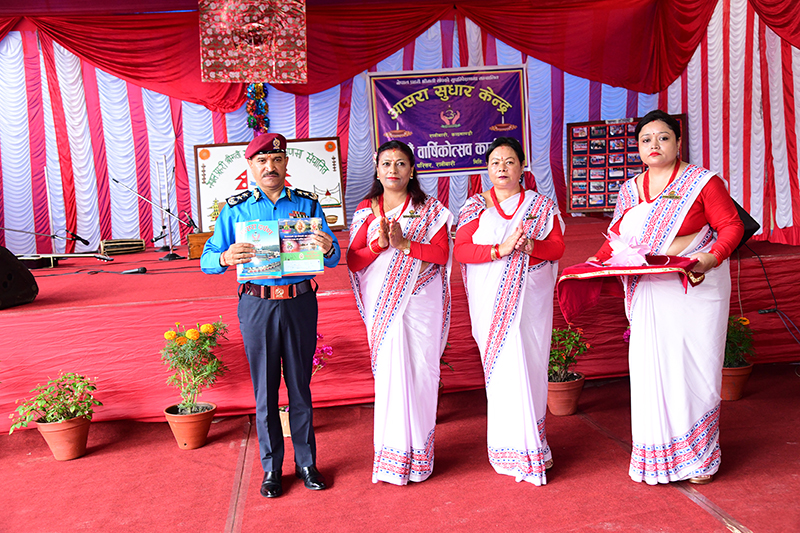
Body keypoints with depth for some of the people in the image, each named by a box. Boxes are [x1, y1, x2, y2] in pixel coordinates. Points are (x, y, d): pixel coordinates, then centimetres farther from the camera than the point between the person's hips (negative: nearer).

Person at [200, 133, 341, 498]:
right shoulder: (235, 209, 4)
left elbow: (333, 259, 3)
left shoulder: (308, 204, 5)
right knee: (265, 390, 7)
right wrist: (226, 257, -22)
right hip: (257, 305, 0)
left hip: (300, 303, 1)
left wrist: (327, 248, -21)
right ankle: (271, 468, 23)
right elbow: (207, 259, 1)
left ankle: (306, 463, 25)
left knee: (300, 386, 10)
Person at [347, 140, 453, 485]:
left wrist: (404, 243, -17)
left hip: (420, 302, -1)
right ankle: (394, 454, 14)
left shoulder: (430, 210, 5)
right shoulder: (366, 210, 8)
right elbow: (354, 261, 2)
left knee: (420, 371, 2)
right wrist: (379, 243, -15)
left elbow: (442, 254, -6)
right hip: (382, 303, 1)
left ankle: (419, 452, 16)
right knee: (389, 373, 1)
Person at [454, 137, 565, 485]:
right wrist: (500, 249, -17)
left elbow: (557, 247, 4)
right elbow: (460, 250, -3)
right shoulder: (475, 207, 9)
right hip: (491, 299, 0)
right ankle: (522, 453, 7)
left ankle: (526, 443, 10)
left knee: (527, 362, -3)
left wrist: (529, 244, -16)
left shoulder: (541, 205, 12)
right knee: (503, 365, -3)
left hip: (530, 297, 1)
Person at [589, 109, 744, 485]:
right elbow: (618, 237, 17)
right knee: (650, 367, 4)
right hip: (649, 294, 4)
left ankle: (699, 456, 18)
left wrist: (712, 258, -21)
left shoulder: (702, 182, -3)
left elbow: (731, 226, -4)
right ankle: (657, 456, 17)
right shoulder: (630, 190, 11)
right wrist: (597, 261, 0)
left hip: (695, 289, -4)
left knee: (693, 366, 1)